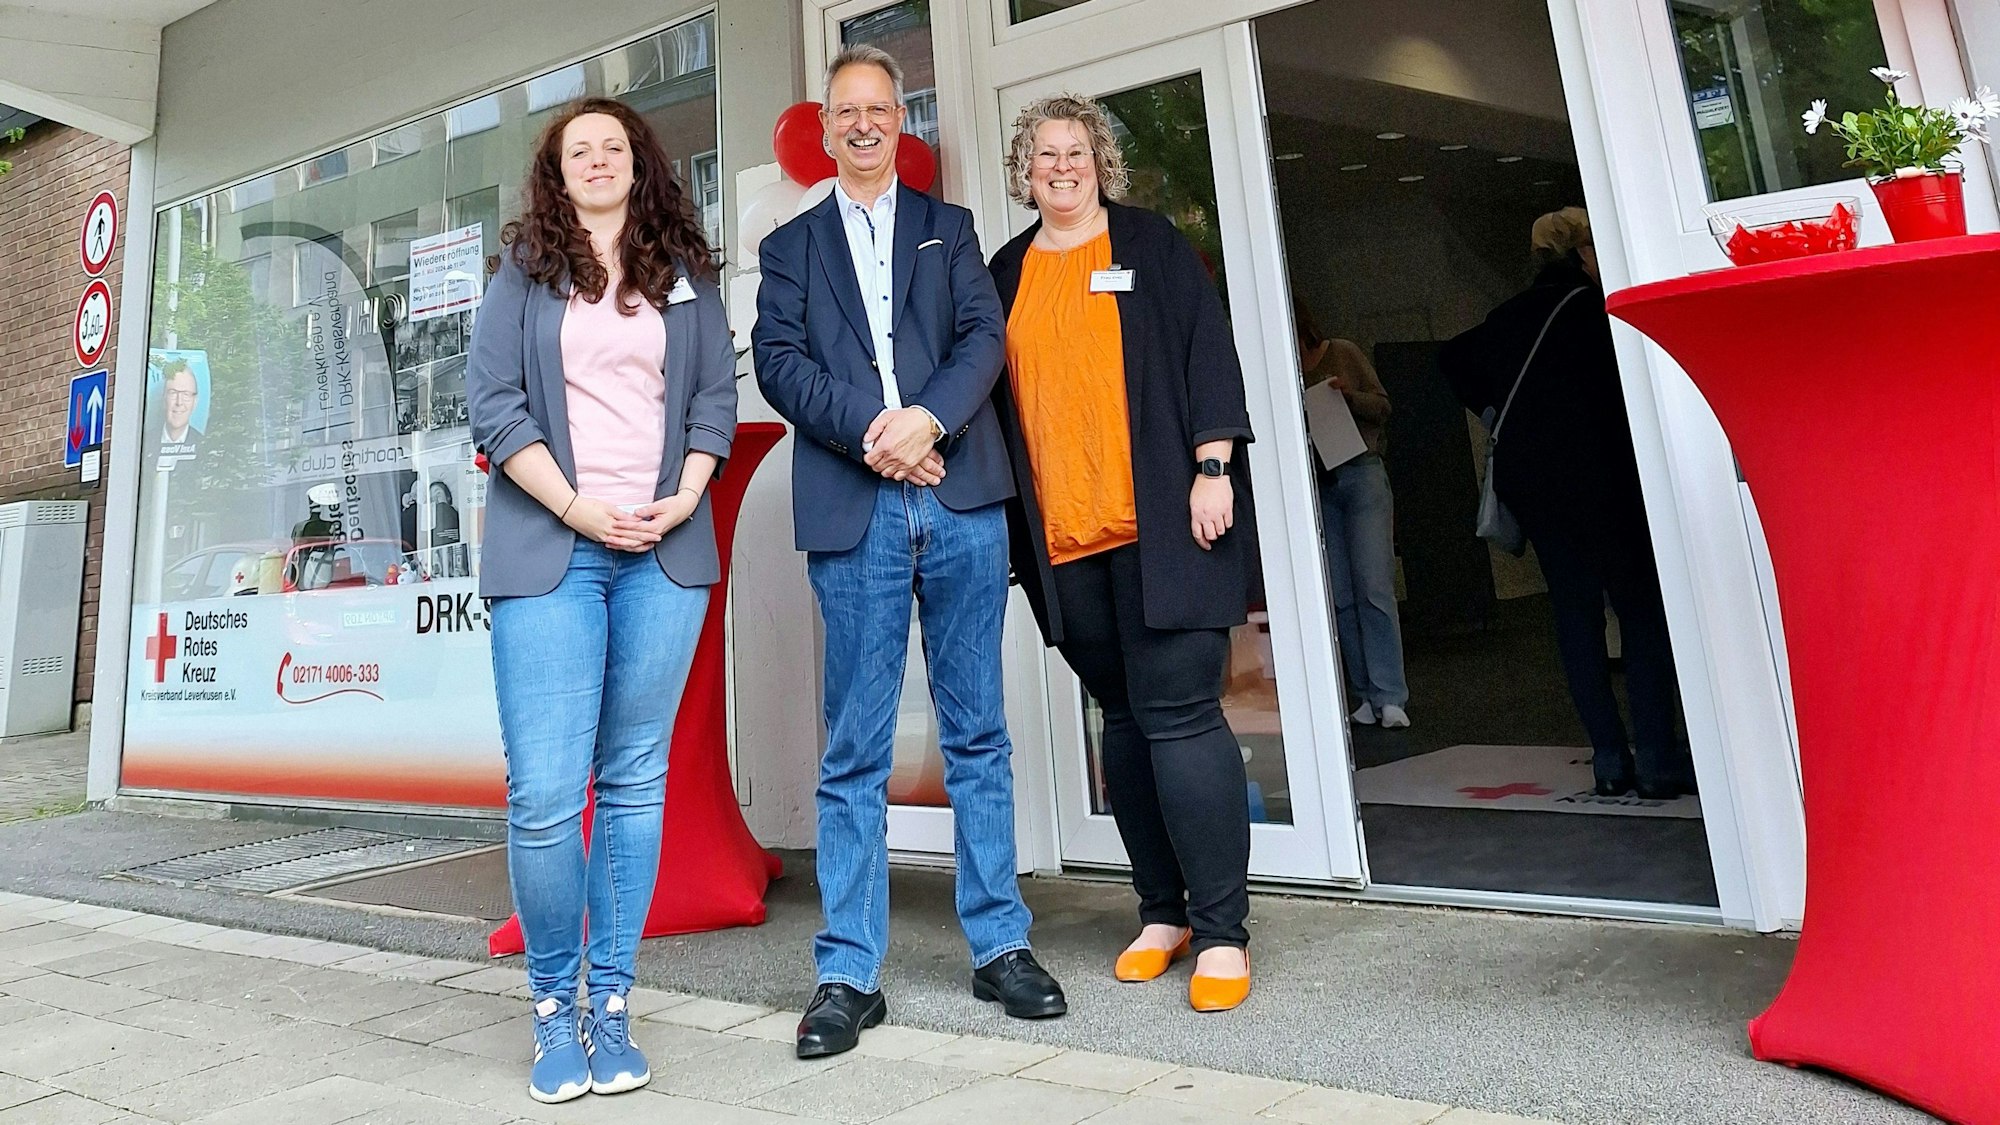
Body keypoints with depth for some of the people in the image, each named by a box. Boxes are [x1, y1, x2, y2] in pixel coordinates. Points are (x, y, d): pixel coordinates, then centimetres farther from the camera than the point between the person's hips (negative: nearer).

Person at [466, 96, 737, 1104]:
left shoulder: (687, 274, 16)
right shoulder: (524, 271, 11)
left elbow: (715, 396, 10)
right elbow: (493, 402, 2)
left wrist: (684, 499, -6)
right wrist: (579, 508, -9)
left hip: (664, 552, 2)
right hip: (550, 553, -1)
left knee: (637, 782, 4)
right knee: (544, 797, -7)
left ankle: (611, 1004, 16)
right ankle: (554, 1004, 14)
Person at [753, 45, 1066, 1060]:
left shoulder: (949, 227, 20)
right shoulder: (791, 246, 18)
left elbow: (983, 337, 4)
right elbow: (779, 361, 3)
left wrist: (926, 419, -13)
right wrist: (868, 429, -12)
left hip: (961, 497, 1)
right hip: (853, 511, 0)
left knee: (978, 733, 6)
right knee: (855, 749, 0)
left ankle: (999, 945, 17)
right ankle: (849, 974, 10)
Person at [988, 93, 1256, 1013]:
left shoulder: (1151, 244, 8)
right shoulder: (1006, 273, 17)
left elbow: (1206, 350, 1)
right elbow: (997, 394, 15)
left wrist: (1213, 466, -10)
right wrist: (1011, 523, 10)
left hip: (1159, 522, -3)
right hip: (1062, 535, 4)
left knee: (1178, 713, -7)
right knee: (1124, 718, 9)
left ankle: (1221, 932, 4)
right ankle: (1163, 913, 22)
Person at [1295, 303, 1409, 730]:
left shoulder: (1344, 353, 6)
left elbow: (1383, 407, 7)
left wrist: (1348, 394, -12)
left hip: (1360, 474, -2)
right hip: (1314, 487, 2)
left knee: (1374, 587, -10)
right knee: (1340, 597, 0)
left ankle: (1390, 698, -8)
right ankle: (1368, 696, 7)